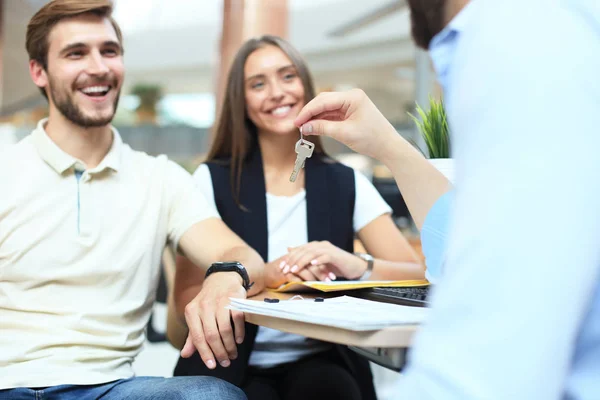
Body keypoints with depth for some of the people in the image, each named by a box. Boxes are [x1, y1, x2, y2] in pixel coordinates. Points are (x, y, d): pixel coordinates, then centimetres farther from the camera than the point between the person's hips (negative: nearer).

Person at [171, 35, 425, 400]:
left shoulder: (347, 184, 4)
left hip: (319, 364, 1)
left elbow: (419, 277, -3)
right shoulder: (213, 181, 0)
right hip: (232, 368, -1)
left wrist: (358, 266, -24)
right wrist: (264, 278, -22)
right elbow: (186, 299, -4)